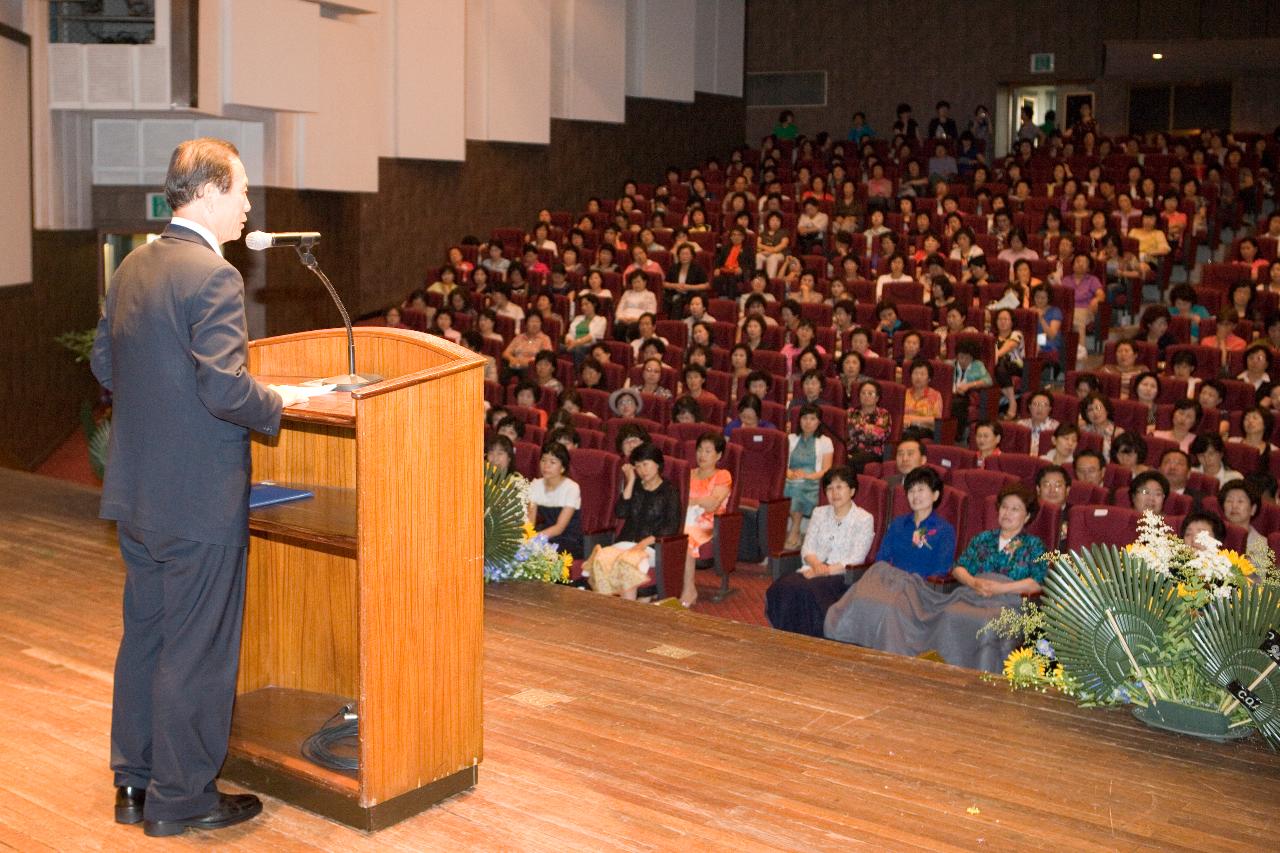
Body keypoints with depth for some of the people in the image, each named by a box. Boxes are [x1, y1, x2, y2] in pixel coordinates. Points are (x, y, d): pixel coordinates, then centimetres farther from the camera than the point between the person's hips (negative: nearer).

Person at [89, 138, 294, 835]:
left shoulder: (132, 267, 8)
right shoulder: (213, 276, -19)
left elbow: (103, 365, 15)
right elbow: (225, 389, -25)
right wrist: (277, 405, -8)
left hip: (135, 491, 9)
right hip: (200, 499, -9)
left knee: (144, 636, 18)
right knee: (198, 649, 4)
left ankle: (135, 782, 30)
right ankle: (181, 797, 16)